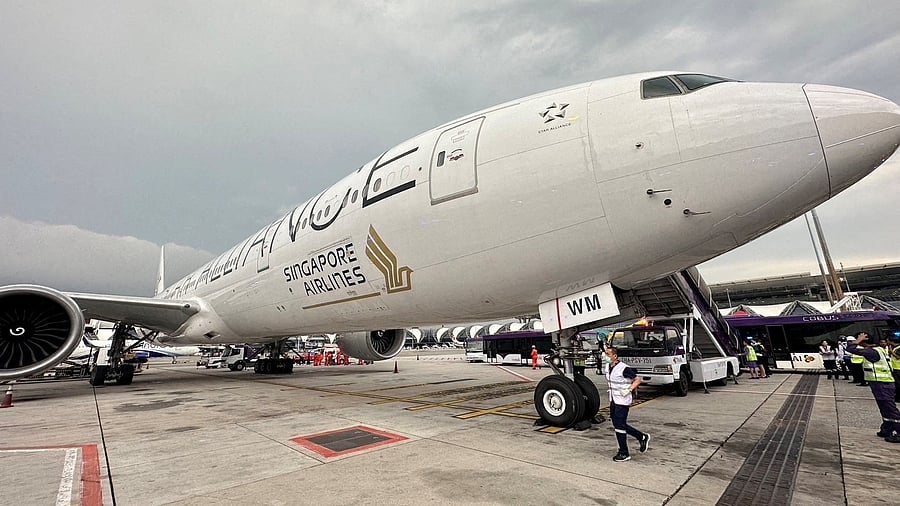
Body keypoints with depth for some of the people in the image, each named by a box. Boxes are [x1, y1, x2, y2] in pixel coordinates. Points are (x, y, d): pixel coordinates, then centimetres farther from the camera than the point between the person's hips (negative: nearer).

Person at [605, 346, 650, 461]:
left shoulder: (624, 368, -20)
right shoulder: (608, 368, 4)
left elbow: (637, 379, -12)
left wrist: (629, 390, -22)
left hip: (622, 401, -8)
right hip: (613, 401, 8)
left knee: (619, 426, -3)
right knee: (618, 424, 14)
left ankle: (624, 453, 12)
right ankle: (642, 437, 32)